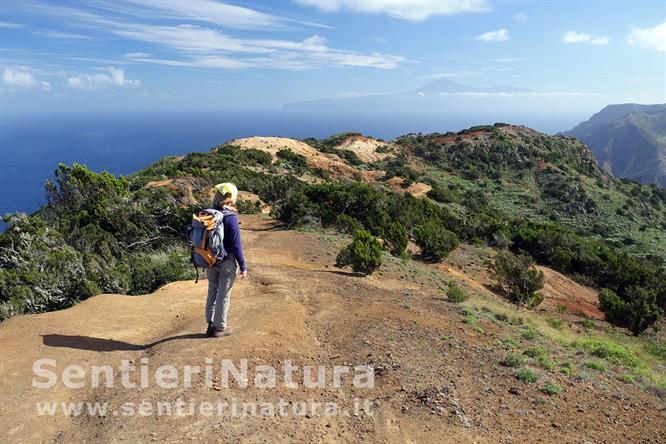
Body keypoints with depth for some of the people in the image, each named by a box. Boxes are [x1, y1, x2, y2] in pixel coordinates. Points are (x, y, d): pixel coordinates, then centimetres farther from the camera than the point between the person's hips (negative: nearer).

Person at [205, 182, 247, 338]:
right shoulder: (231, 217, -19)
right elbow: (236, 245, -18)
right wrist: (243, 267, -10)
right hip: (227, 263, -6)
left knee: (212, 292, 17)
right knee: (223, 295, 6)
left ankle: (211, 325, 26)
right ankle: (220, 327, 17)